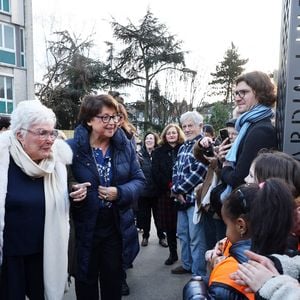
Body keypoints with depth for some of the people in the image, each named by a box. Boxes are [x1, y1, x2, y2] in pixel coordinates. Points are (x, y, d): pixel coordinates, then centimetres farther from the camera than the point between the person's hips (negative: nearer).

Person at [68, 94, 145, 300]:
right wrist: (72, 192, -27)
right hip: (84, 228, -2)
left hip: (116, 226, 3)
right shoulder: (72, 148, -13)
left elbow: (139, 180, 1)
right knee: (86, 280, 18)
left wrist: (120, 193, -17)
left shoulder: (126, 146, -2)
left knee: (114, 280, 21)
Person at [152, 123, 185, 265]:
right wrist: (169, 184, -9)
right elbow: (156, 173, 2)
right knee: (169, 225, 7)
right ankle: (173, 253, 21)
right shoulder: (158, 152, 10)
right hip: (166, 193, 2)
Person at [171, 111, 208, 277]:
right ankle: (187, 264, 36)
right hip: (182, 198, 9)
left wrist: (177, 189, -13)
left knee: (196, 238, -1)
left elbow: (198, 173, -20)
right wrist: (176, 190, -4)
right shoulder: (183, 147, 14)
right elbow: (176, 169, 14)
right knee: (182, 233, 19)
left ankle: (198, 274, 12)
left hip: (195, 198, -9)